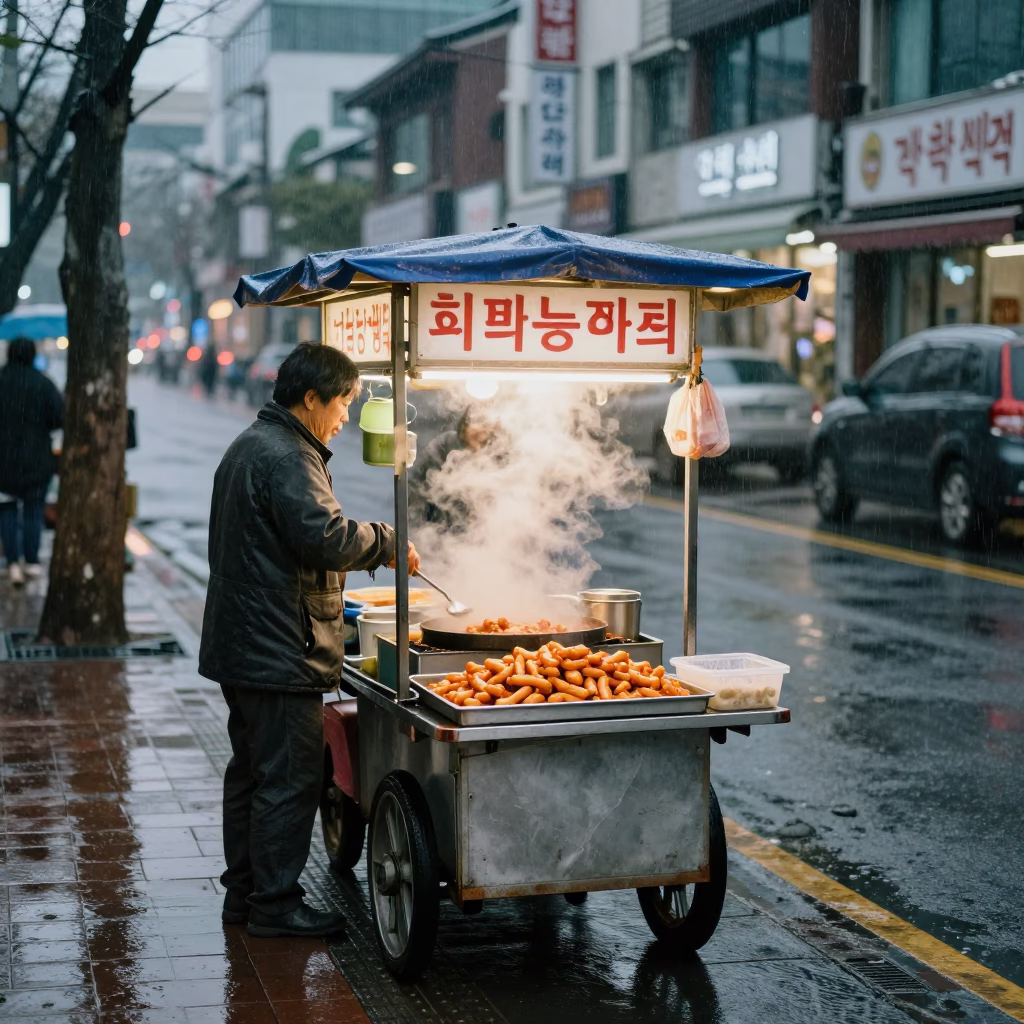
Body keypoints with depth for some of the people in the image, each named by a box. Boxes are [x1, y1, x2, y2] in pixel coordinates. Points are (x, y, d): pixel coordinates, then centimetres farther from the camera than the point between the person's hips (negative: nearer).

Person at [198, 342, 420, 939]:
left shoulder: (251, 446, 17)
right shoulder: (286, 457, -18)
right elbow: (327, 537, -28)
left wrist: (374, 551, 20)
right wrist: (386, 542, -12)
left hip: (242, 645, 11)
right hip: (281, 652, -11)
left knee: (252, 772, 17)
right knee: (288, 779, -3)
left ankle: (244, 891, 26)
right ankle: (275, 905, 3)